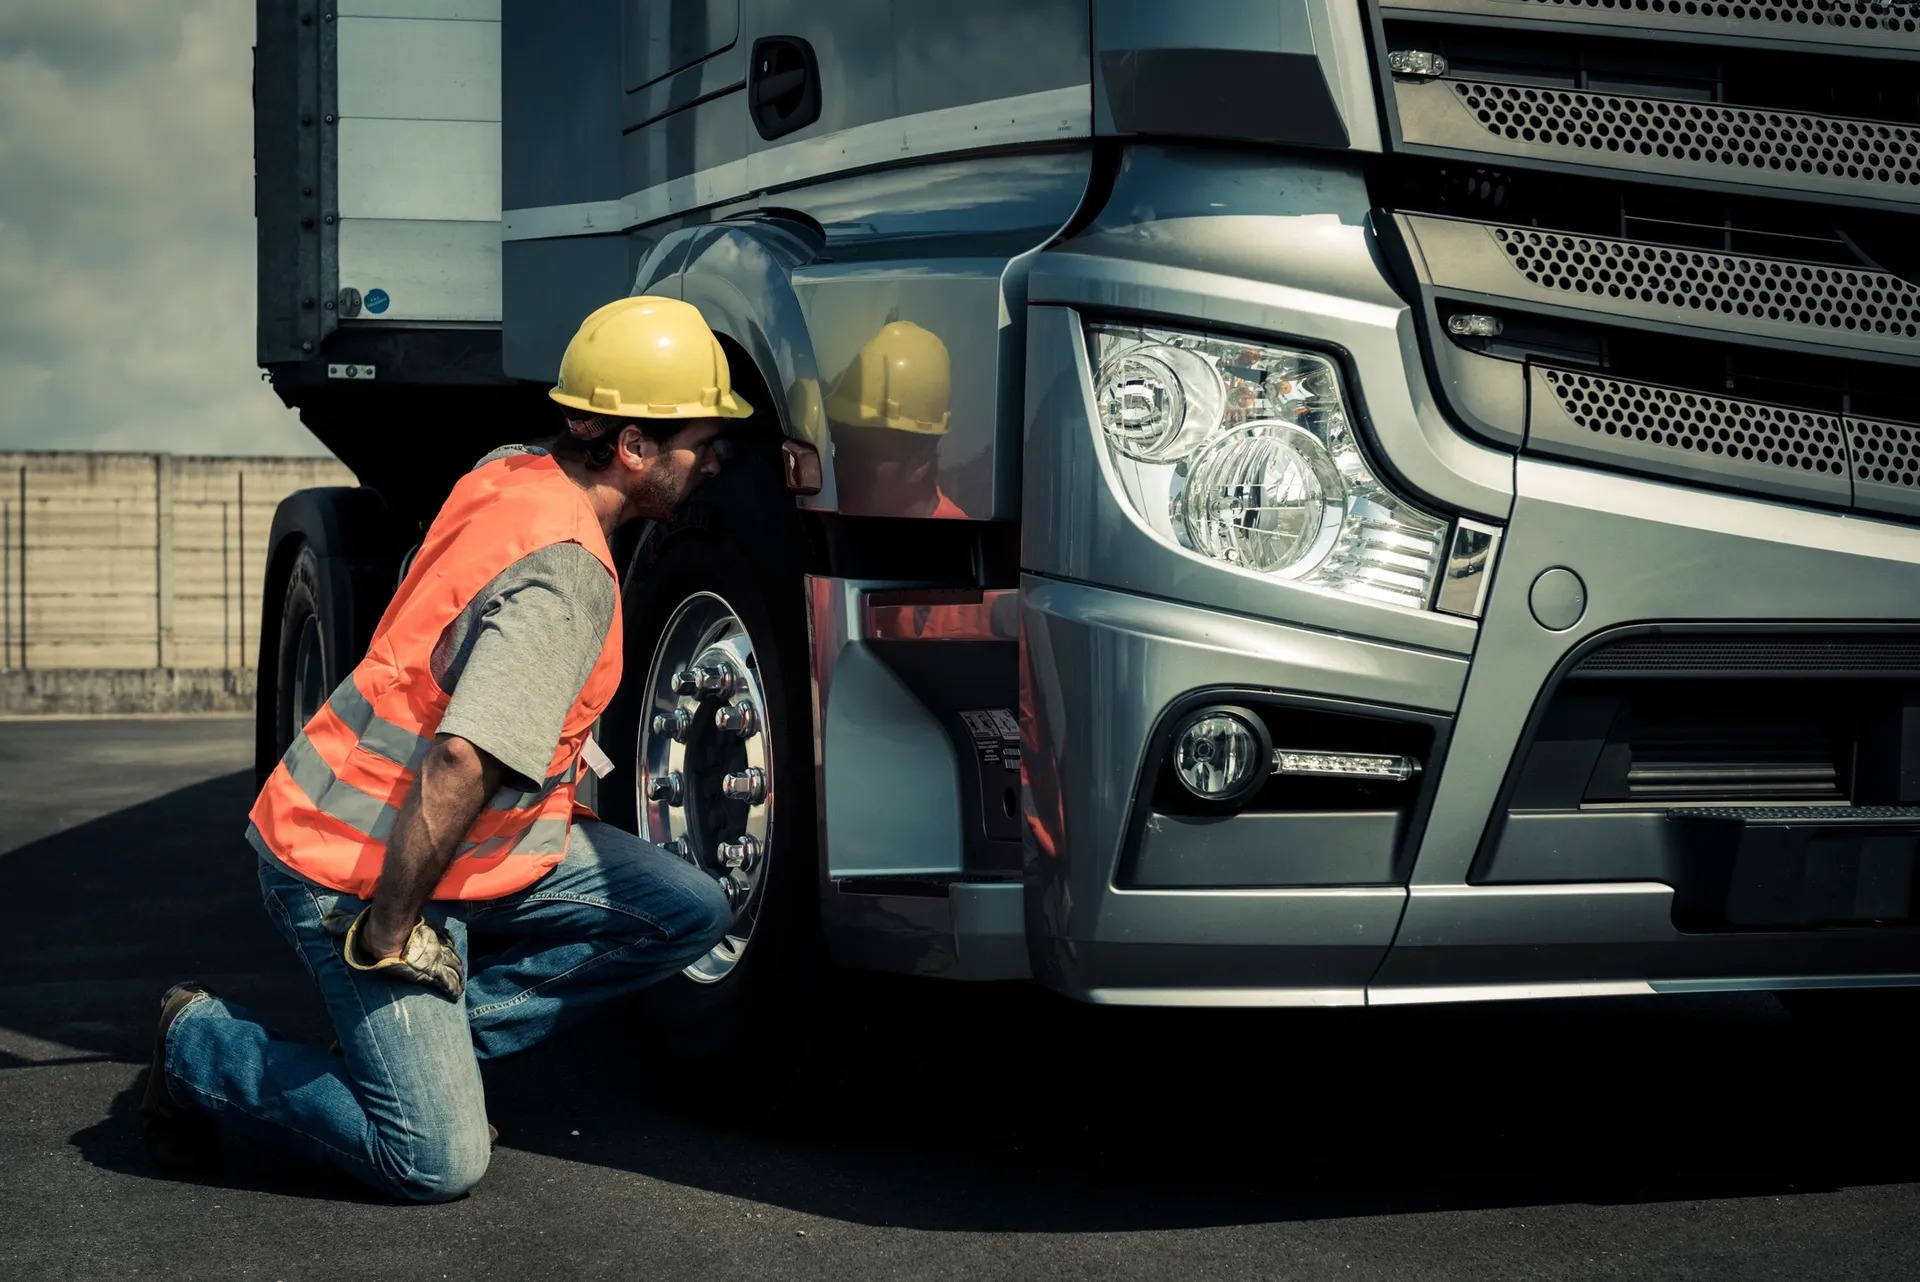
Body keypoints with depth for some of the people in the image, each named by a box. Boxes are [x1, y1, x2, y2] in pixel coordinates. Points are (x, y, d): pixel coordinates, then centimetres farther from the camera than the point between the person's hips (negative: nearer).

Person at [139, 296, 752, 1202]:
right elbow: (459, 765, -34)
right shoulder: (567, 575, -26)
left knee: (689, 914, 2)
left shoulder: (510, 476, 2)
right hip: (355, 869, -9)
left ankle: (431, 1044, 7)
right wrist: (386, 936, -26)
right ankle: (201, 1042, 9)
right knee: (439, 1165, -11)